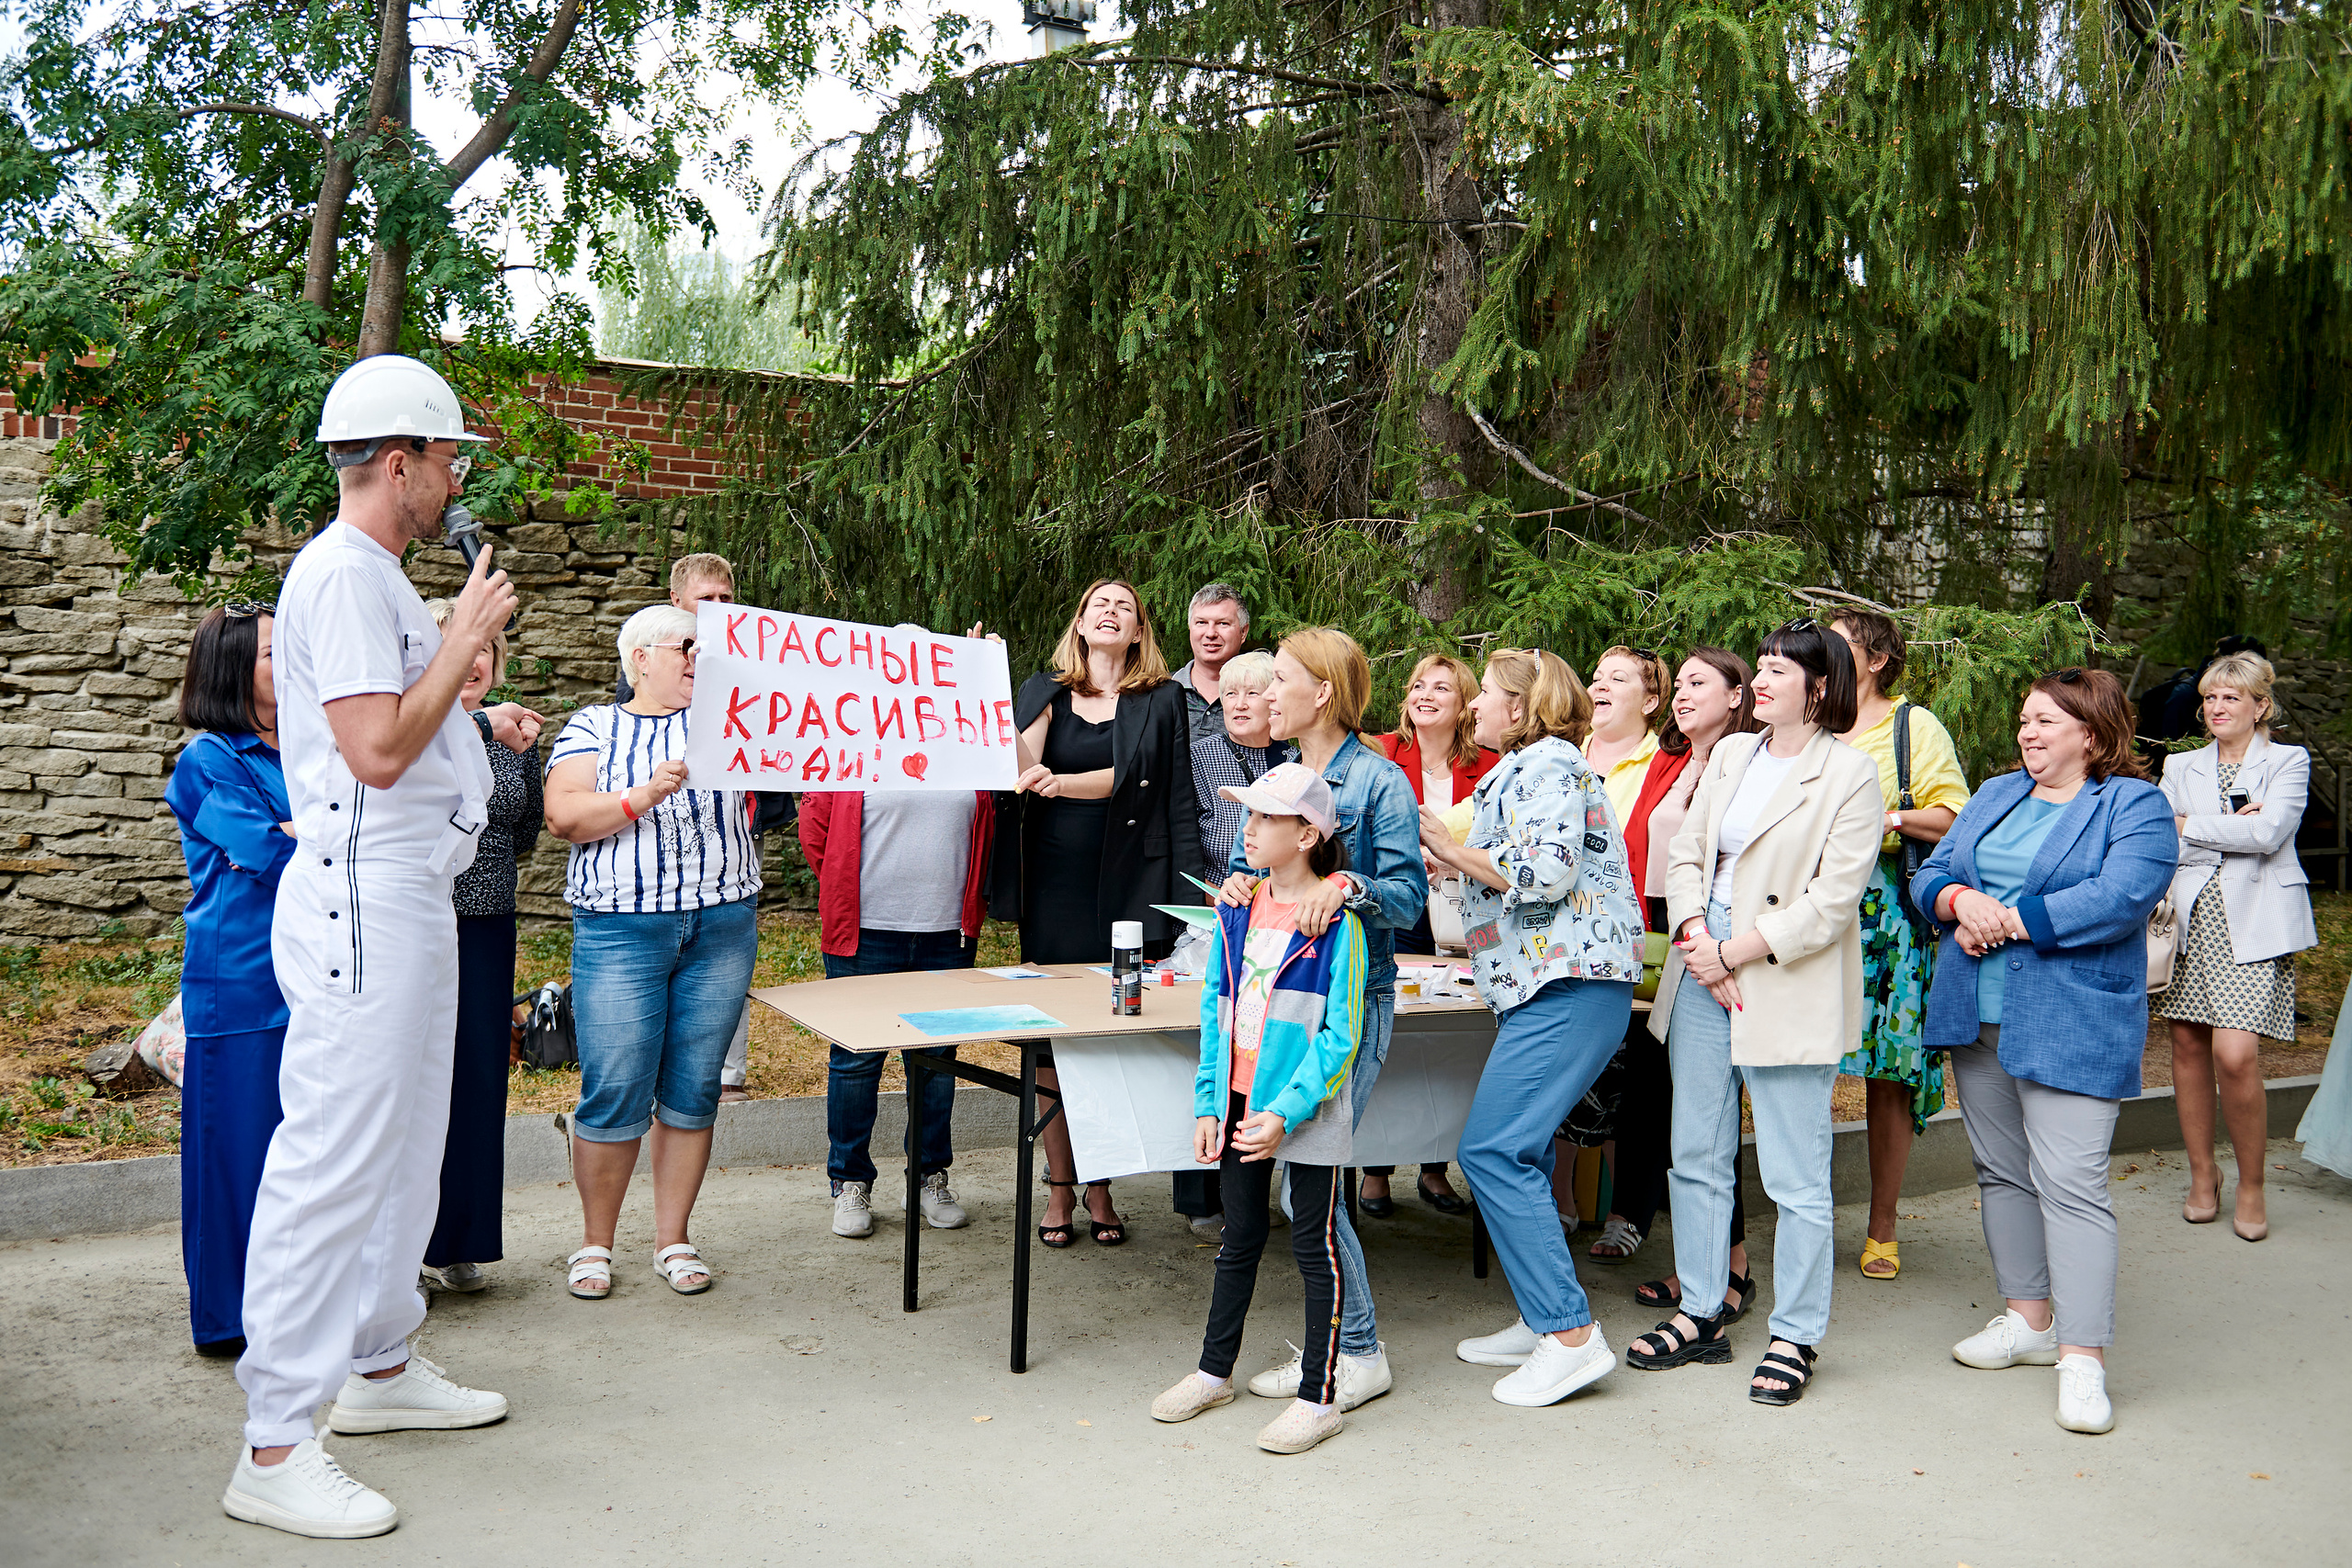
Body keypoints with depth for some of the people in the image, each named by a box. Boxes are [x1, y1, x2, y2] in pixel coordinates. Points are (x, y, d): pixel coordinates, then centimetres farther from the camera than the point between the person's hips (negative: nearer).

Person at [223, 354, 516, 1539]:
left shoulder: (376, 576, 18)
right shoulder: (343, 574, -14)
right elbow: (379, 751, -22)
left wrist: (463, 680, 16)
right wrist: (465, 637, -13)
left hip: (409, 898, 11)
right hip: (364, 898, -11)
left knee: (405, 1150, 17)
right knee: (332, 1162, -8)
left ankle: (379, 1365, 31)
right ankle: (274, 1450, -2)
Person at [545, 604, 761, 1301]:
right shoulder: (593, 727, 7)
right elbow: (563, 817, -5)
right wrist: (642, 797, -17)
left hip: (722, 928, 3)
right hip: (621, 930, -2)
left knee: (693, 1089, 6)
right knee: (614, 1094, -3)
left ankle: (673, 1238, 18)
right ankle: (595, 1243, 15)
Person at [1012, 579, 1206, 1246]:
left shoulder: (1163, 701, 8)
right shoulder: (1041, 692, 11)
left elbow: (1180, 806, 2)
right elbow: (1020, 768, -7)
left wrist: (1184, 898, -7)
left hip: (1132, 893, -1)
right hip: (1054, 889, 1)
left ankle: (1101, 1186, 15)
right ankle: (1059, 1187, 15)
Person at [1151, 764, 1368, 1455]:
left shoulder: (1336, 921, -14)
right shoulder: (1237, 910, 4)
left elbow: (1340, 1035, -14)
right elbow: (1215, 1011, 10)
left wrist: (1286, 1113, -19)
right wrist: (1208, 1104, 5)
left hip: (1306, 1112, -6)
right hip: (1240, 1104, 6)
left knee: (1314, 1246, 5)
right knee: (1240, 1237, 19)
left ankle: (1319, 1398, 17)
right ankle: (1215, 1371, 33)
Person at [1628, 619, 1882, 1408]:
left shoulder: (1850, 773, -5)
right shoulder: (1730, 755, 14)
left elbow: (1831, 902, -12)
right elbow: (1685, 855, 10)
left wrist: (1735, 954, -13)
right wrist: (1697, 943, -6)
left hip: (1789, 991, -6)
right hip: (1702, 980, 6)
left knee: (1796, 1178, 1)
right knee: (1697, 1158, 12)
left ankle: (1794, 1337, 15)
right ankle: (1701, 1315, 25)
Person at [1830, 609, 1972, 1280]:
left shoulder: (1915, 726, 4)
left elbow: (1955, 817, -1)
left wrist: (1892, 818, -15)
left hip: (1890, 918, -3)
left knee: (1888, 1077, 0)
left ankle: (1881, 1229, 12)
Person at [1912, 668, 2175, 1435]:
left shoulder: (2134, 806, -4)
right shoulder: (1996, 795, 16)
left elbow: (2120, 897, -19)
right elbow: (1931, 873, 11)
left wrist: (2008, 918, -18)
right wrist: (1961, 902, -12)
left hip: (2070, 1026, -7)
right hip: (1978, 1019, 7)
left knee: (2070, 1184, -9)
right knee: (2002, 1170, 13)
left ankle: (2083, 1360, -5)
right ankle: (2030, 1320, 26)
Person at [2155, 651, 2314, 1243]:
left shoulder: (2288, 761, 7)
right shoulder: (2181, 766, 16)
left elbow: (2269, 833, -10)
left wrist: (2191, 826, -4)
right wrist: (2234, 829, -7)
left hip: (2252, 923, -4)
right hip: (2189, 919, 4)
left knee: (2235, 1054, -14)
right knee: (2188, 1043, 4)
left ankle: (2251, 1184, 4)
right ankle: (2202, 1174, 19)